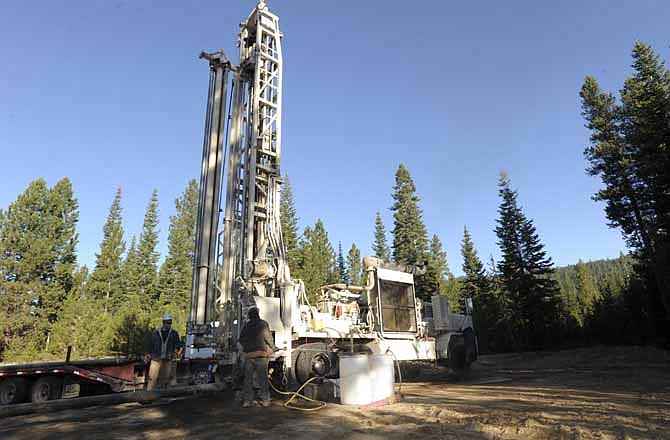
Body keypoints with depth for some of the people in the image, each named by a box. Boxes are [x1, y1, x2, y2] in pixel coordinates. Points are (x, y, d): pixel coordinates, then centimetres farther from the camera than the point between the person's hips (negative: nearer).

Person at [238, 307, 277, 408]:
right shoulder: (263, 324, -3)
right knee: (263, 378, 5)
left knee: (248, 378, 9)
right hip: (261, 354, -3)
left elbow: (241, 340, 14)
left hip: (248, 355, 3)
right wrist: (273, 347, 11)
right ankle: (265, 400, 9)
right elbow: (268, 337, -5)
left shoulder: (246, 326, 9)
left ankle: (246, 400, 11)